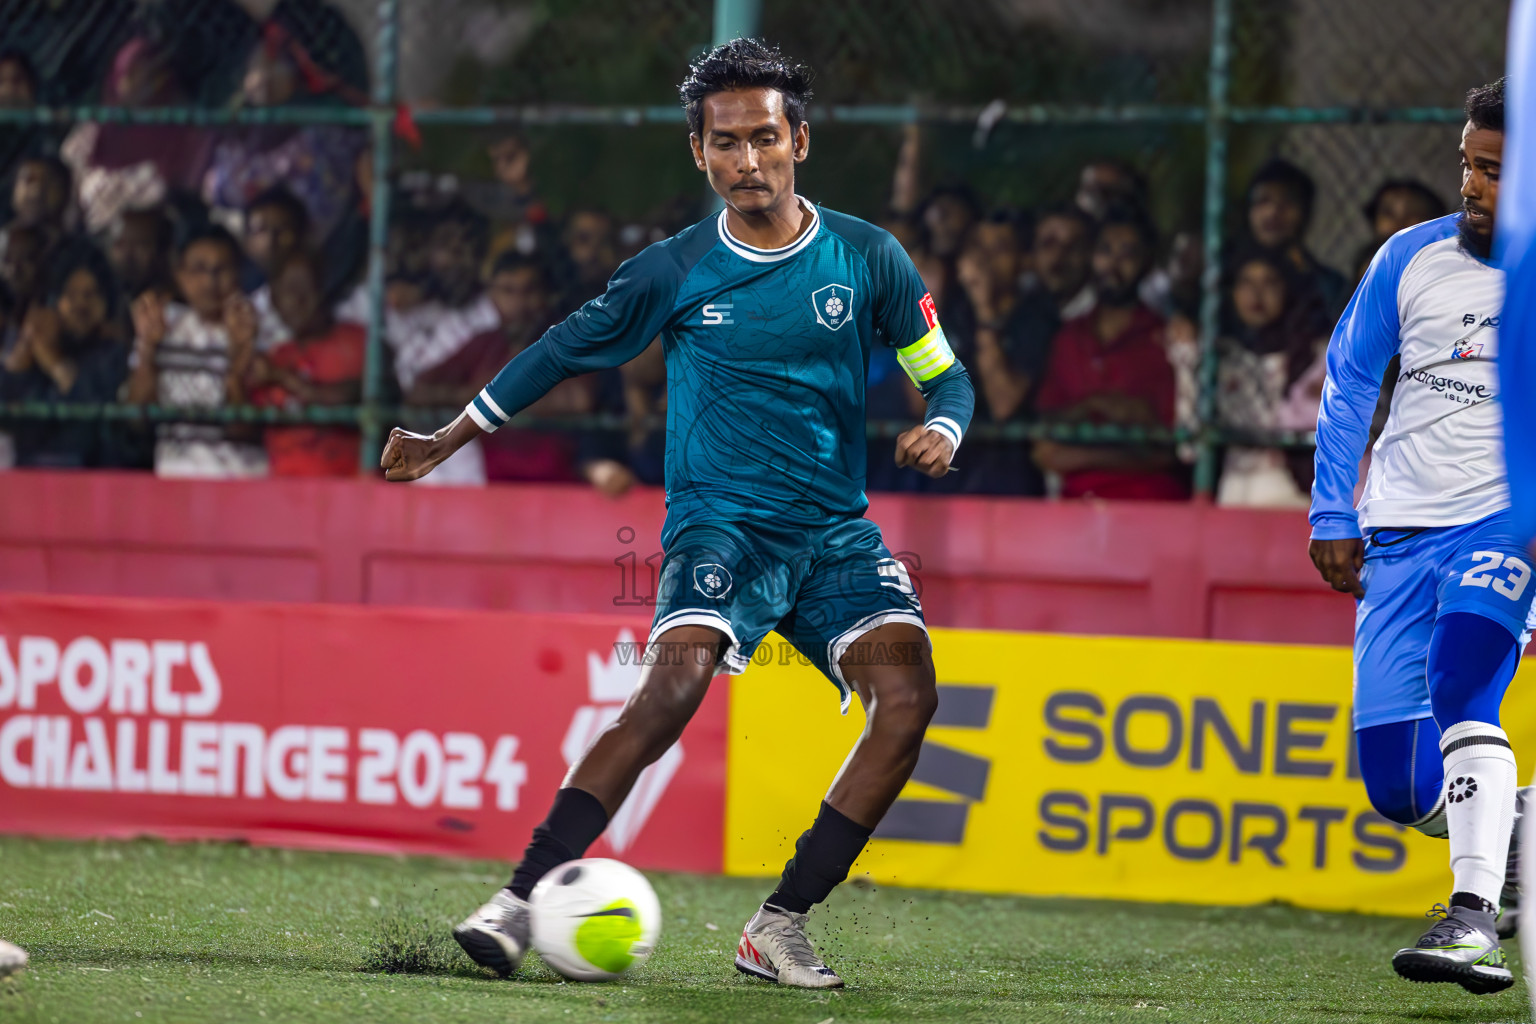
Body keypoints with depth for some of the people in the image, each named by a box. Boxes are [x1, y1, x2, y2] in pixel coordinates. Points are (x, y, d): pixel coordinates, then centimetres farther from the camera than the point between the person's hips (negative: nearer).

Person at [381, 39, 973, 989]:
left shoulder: (869, 258, 3)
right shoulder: (674, 272, 2)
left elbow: (945, 375, 11)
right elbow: (565, 349, 14)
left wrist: (940, 430, -13)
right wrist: (449, 439, 16)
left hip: (837, 533, 2)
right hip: (719, 525, -2)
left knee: (908, 688, -23)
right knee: (677, 679, -30)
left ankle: (781, 926, -16)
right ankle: (521, 901, -29)